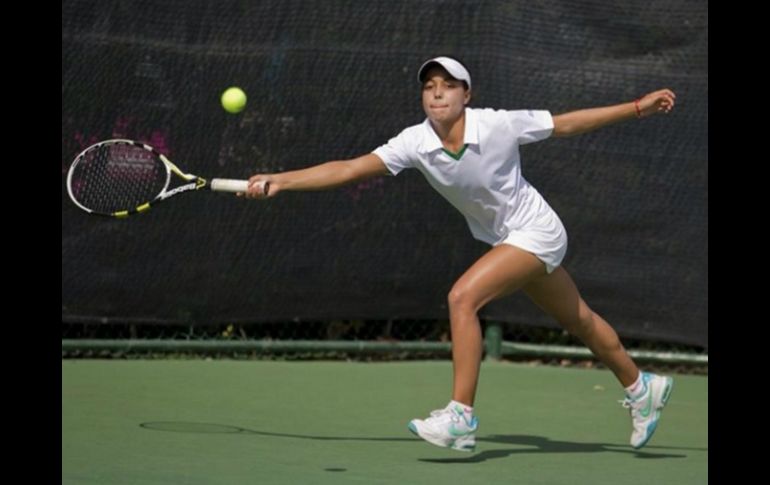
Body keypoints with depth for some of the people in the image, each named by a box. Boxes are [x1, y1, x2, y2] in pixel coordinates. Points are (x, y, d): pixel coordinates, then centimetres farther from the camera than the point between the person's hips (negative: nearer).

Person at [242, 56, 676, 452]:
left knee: (462, 298, -23)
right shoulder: (416, 142, -16)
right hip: (506, 240, 6)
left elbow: (565, 124, -10)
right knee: (580, 321, 22)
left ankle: (461, 417, -20)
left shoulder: (499, 125, -25)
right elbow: (350, 169, -23)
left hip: (536, 232, -6)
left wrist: (638, 108, -6)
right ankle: (642, 388, 44)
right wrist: (281, 181, -33)